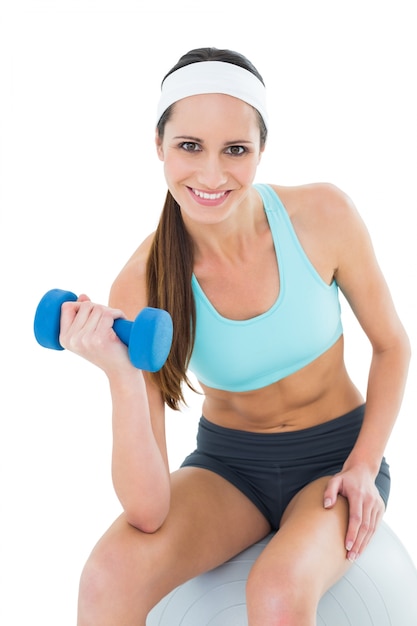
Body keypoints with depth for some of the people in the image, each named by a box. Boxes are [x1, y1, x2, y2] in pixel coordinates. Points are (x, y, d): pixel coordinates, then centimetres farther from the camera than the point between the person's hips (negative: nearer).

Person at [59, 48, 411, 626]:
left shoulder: (322, 215, -17)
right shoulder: (142, 285, -18)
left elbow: (392, 345, 0)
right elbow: (147, 513, -23)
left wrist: (363, 467, -11)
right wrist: (122, 375, -38)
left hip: (336, 456, 0)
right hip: (227, 464, 0)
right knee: (108, 576, -28)